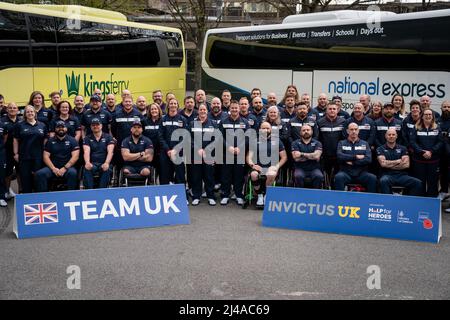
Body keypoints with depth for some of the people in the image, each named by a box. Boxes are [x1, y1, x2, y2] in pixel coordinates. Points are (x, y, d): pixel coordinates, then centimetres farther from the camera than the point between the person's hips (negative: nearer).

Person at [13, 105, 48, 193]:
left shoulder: (42, 125, 8)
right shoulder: (20, 125, 5)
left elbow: (45, 140, 10)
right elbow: (15, 140, 5)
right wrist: (16, 153, -1)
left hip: (38, 156, 1)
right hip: (24, 156, -1)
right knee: (25, 177, 2)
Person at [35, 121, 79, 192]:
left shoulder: (72, 140, 9)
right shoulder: (50, 141, 16)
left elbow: (75, 156, -2)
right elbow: (46, 156, 7)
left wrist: (65, 168, -14)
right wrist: (53, 169, -10)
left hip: (67, 167, -2)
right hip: (53, 168, 2)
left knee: (72, 173, -36)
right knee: (39, 174, -26)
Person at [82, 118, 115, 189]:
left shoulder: (108, 137, 11)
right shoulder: (87, 138, 15)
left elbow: (110, 152, -3)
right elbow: (86, 152, -2)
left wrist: (106, 163, -23)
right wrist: (87, 163, -25)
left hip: (104, 164, -1)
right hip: (92, 164, 1)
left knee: (107, 170, -35)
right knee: (87, 169, -33)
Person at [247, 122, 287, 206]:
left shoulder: (277, 141, 14)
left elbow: (284, 157, 11)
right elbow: (249, 157, 10)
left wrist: (277, 166, -6)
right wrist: (252, 165, -11)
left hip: (271, 168, -1)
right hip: (258, 167, 1)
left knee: (271, 174, -38)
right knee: (254, 175, -35)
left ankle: (266, 195, -12)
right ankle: (259, 195, -9)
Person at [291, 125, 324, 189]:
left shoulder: (317, 143, 7)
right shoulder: (295, 143, 6)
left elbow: (317, 156, -10)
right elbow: (296, 158, -8)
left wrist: (302, 154, -6)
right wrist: (311, 156, -3)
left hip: (314, 168, 1)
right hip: (300, 168, 0)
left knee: (319, 176, -31)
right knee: (298, 176, -33)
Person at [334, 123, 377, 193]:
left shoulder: (365, 144, 15)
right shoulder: (342, 143, 13)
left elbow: (368, 159, 0)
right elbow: (339, 156, -6)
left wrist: (352, 162, -7)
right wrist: (356, 157, -7)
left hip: (361, 173, 1)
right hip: (346, 172, -1)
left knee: (373, 178, -27)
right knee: (338, 177, -33)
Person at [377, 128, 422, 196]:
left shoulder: (402, 148, 16)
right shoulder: (380, 149, 10)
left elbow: (406, 164, 2)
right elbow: (383, 163, -6)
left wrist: (390, 165, 0)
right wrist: (398, 161, 2)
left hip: (402, 175, 3)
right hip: (388, 175, -2)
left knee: (418, 183, -24)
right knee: (383, 181, -39)